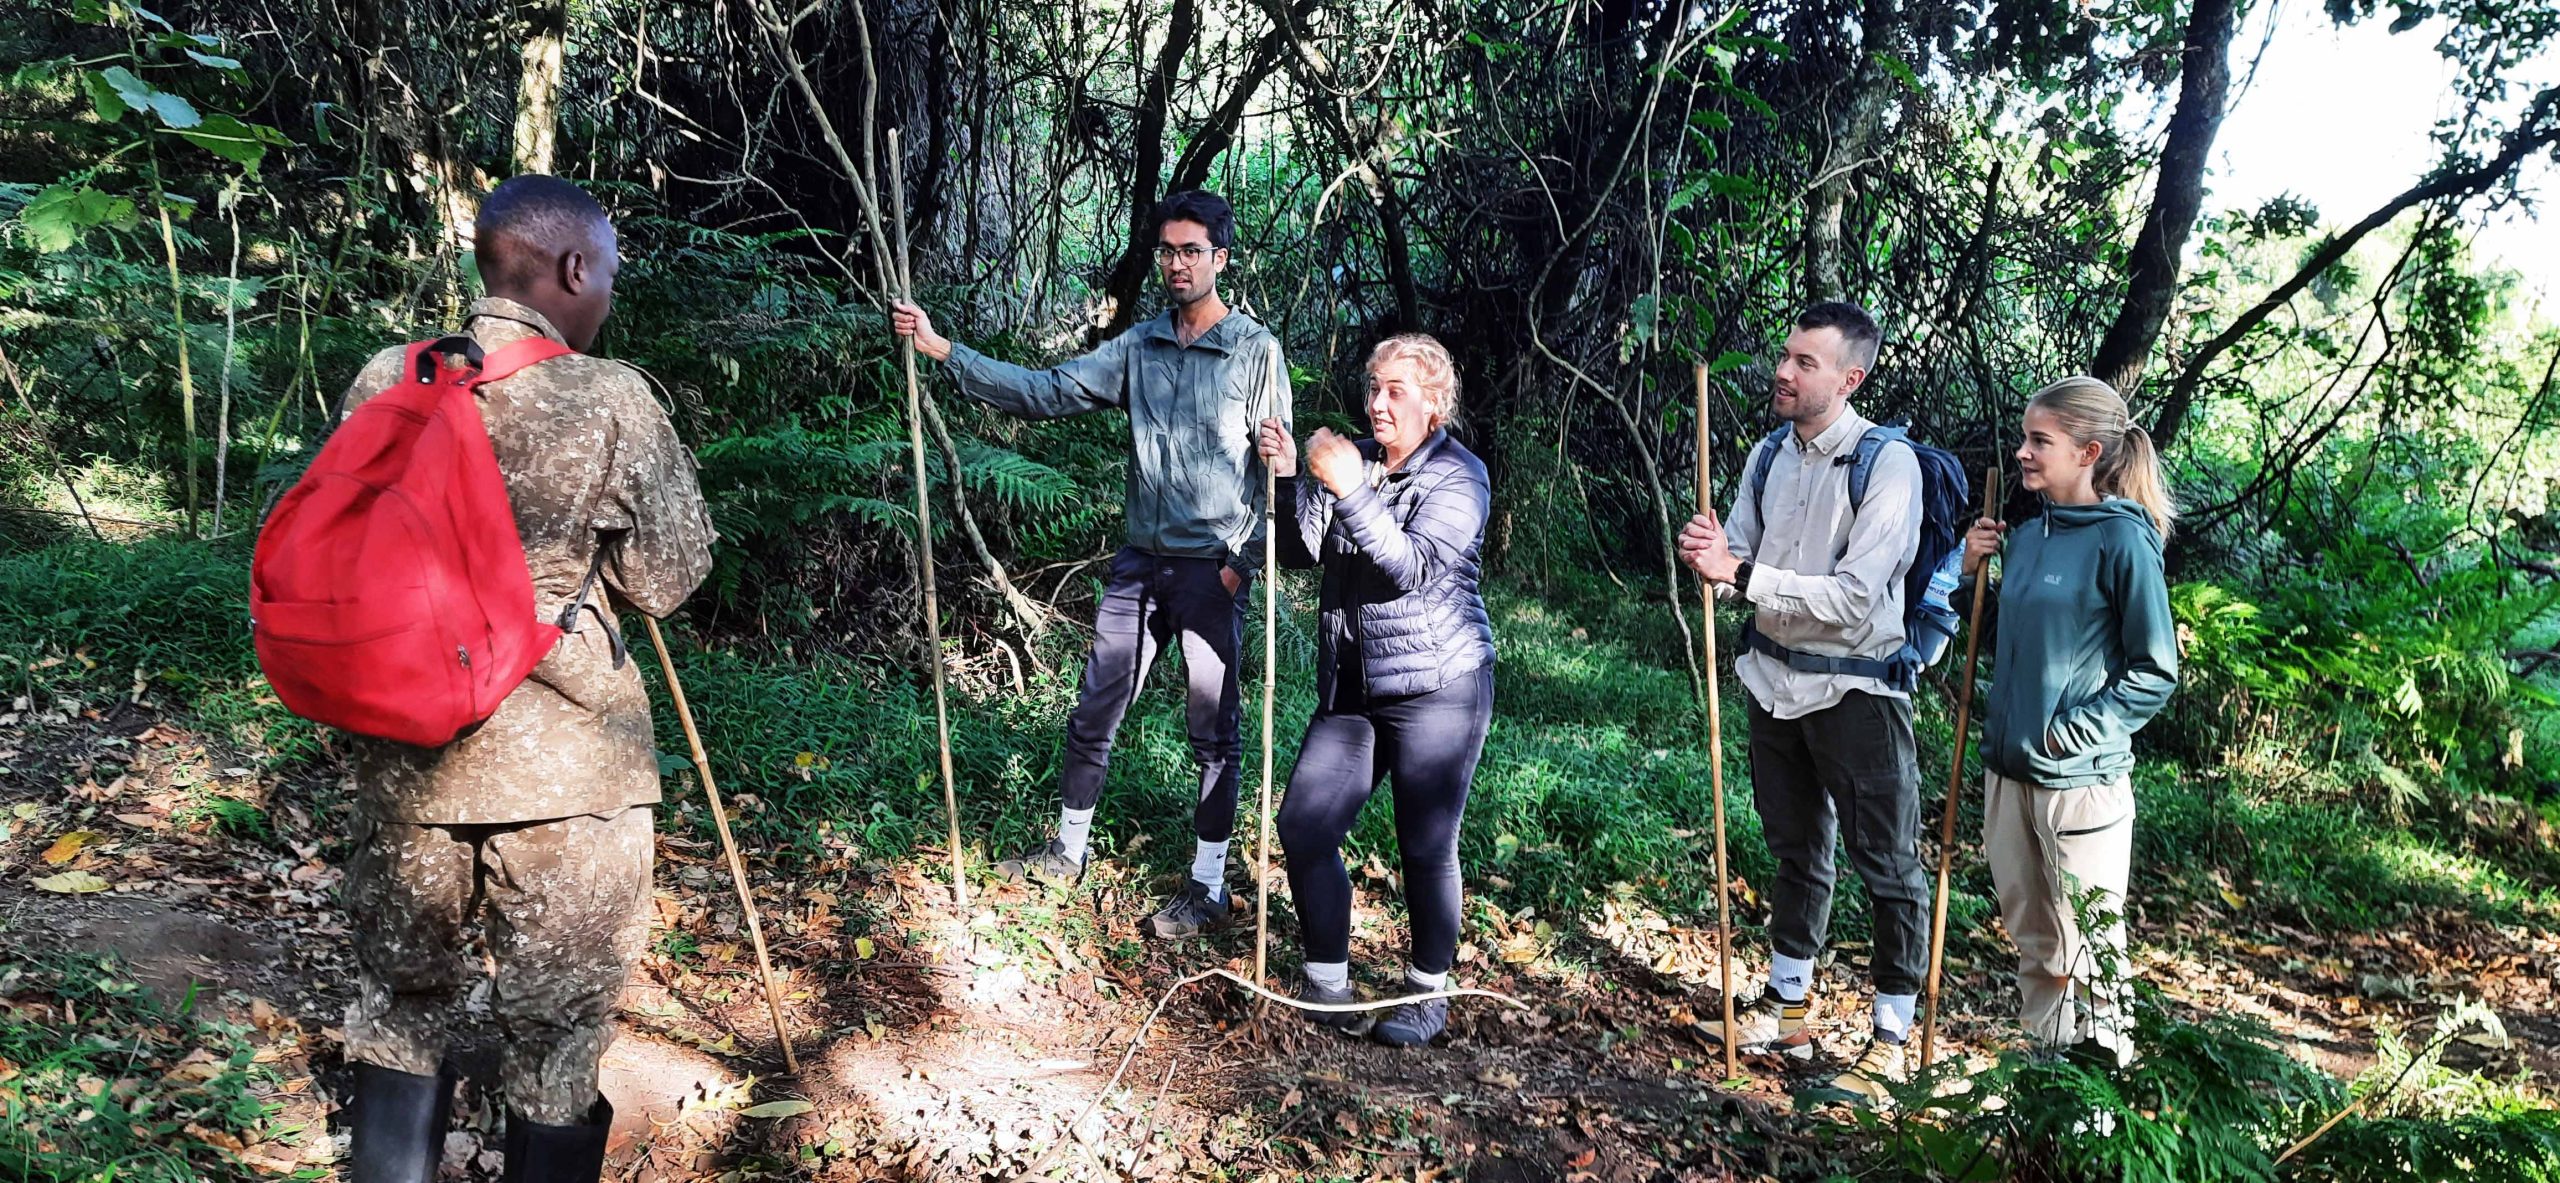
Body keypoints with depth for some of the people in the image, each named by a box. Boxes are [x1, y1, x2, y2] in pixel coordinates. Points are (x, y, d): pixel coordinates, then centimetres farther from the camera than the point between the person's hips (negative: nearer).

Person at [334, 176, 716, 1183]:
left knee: (401, 1000, 22)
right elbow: (669, 579, -7)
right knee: (557, 1029, 11)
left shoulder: (383, 382, 0)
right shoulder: (611, 400, -14)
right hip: (563, 767, -4)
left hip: (405, 755, 4)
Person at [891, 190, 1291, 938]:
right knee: (1094, 713, 12)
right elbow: (1045, 393, 1)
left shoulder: (1255, 350, -6)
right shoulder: (1138, 347, 6)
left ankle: (1208, 887, 15)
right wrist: (943, 351, -6)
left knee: (1214, 730, 4)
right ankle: (1069, 851, 30)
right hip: (1141, 560, 5)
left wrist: (1245, 561, -13)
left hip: (1212, 568, -5)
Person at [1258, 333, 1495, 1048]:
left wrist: (1351, 492, -28)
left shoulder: (1458, 475, -5)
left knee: (1426, 849, 2)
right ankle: (1327, 987, 15)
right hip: (1351, 690, 5)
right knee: (1303, 828, -1)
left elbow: (1413, 567, -20)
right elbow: (1302, 554, 2)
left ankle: (1429, 994, 21)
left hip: (1438, 692, -5)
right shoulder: (1354, 459, 10)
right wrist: (1289, 478, -13)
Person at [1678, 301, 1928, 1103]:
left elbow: (1853, 598, -24)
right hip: (1776, 678, 7)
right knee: (1796, 851, 20)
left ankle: (1891, 1037, 19)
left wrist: (1741, 573, -29)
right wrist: (1715, 562, -18)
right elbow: (1740, 565, 6)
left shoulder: (1888, 464, -17)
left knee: (1887, 864, 4)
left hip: (1855, 689, -6)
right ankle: (1787, 1008, 35)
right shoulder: (1769, 455, 3)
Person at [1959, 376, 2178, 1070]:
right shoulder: (2028, 535, 8)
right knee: (2028, 931, 17)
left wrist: (2075, 731, -15)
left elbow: (2155, 673, -9)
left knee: (2087, 936, 5)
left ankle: (2100, 1069, 20)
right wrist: (1973, 570, 5)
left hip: (2080, 778, -7)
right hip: (2007, 766, 7)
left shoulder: (2123, 540, -12)